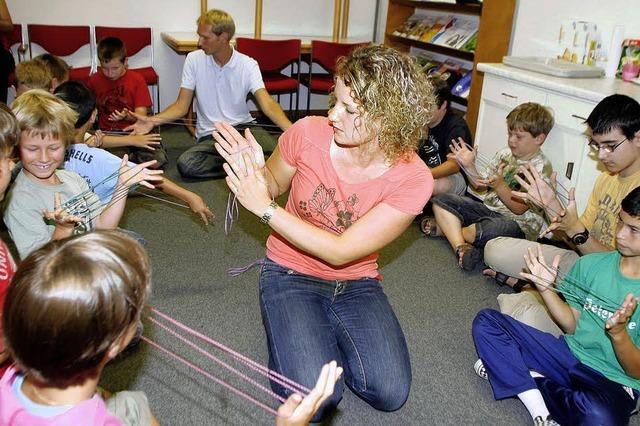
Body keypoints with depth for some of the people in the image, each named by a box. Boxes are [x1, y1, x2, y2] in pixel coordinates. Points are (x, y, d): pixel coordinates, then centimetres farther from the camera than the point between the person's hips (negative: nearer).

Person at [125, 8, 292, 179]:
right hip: (210, 134, 2)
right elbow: (181, 106, 2)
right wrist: (152, 121, -16)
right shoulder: (194, 60, 1)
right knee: (185, 164, -31)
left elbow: (267, 103, -16)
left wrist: (291, 130, -35)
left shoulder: (248, 65, -2)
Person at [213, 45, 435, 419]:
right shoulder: (308, 133, -17)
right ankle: (305, 334, 13)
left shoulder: (413, 179, -19)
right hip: (291, 273, -1)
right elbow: (275, 185, 5)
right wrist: (254, 170, -20)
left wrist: (265, 207, -26)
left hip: (356, 282, 1)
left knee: (390, 393, -16)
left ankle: (328, 334, 13)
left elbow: (341, 252, -22)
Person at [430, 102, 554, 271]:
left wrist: (499, 184, -27)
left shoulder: (541, 167, -10)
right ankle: (461, 247, -28)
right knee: (440, 200, -6)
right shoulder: (504, 154, 9)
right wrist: (469, 166, -4)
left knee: (489, 231, -42)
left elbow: (519, 208, -15)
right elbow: (482, 186, 11)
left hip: (516, 223, -7)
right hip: (488, 208, 7)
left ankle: (446, 227, -10)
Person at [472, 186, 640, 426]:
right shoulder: (591, 264, -2)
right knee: (485, 322, -11)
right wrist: (546, 288, -12)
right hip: (570, 354, 5)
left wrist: (618, 334, -30)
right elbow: (572, 325, 5)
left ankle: (527, 379, -12)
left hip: (614, 382, -4)